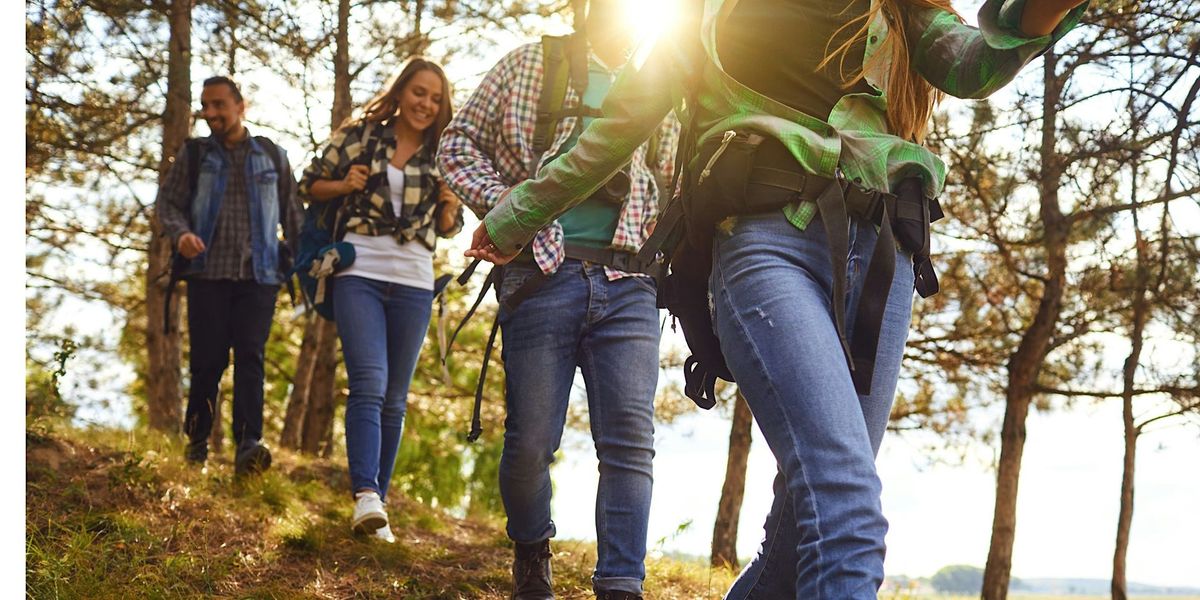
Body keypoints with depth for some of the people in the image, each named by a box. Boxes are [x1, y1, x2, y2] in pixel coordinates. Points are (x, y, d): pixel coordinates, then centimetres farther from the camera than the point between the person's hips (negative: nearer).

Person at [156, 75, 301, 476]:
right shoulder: (193, 155, 12)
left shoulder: (272, 156, 13)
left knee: (250, 357, -11)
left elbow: (291, 213, 14)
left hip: (258, 276, 0)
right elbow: (167, 201, 8)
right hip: (207, 274, 1)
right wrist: (180, 233, -14)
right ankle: (197, 440, 16)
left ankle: (248, 446, -18)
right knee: (207, 359, 0)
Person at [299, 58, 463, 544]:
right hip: (359, 273, -3)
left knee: (395, 399, 5)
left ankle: (377, 507, 11)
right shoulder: (358, 134, 5)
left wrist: (449, 203, -4)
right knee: (369, 383, -20)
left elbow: (449, 228, 18)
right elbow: (310, 185, 12)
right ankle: (365, 497, -29)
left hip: (413, 284, 3)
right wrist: (344, 185, -8)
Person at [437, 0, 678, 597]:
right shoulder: (530, 64, 10)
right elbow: (458, 145, 9)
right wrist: (504, 206, -8)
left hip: (627, 284, 3)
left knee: (630, 440, -8)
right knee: (531, 439, 1)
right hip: (542, 275, -2)